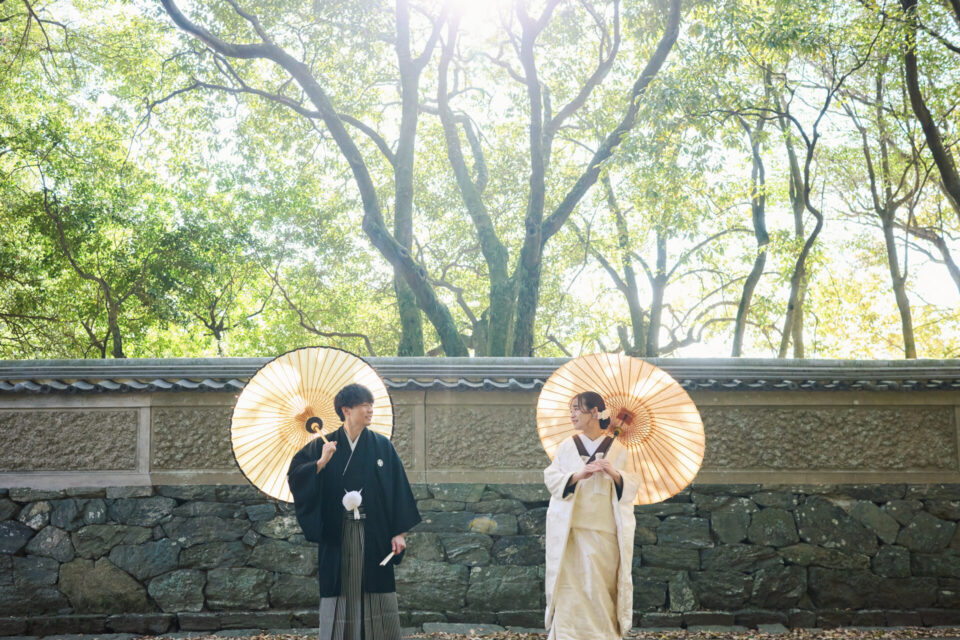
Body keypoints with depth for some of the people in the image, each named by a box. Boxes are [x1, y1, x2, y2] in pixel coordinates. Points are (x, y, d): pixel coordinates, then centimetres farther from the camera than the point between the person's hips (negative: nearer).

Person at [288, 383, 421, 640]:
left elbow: (398, 489, 2)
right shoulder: (324, 446, 3)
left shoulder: (382, 446, 3)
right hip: (337, 536, 0)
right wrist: (321, 463, -20)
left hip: (374, 536, 0)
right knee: (341, 596, 3)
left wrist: (399, 532, -3)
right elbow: (295, 475, -4)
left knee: (378, 603, 2)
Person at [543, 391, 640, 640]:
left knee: (602, 585, -1)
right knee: (570, 584, -3)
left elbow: (632, 486, -1)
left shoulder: (618, 449, 3)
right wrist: (578, 475, -20)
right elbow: (551, 478, -2)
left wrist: (615, 475, -21)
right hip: (571, 529, 1)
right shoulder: (566, 446, 6)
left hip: (605, 530, -1)